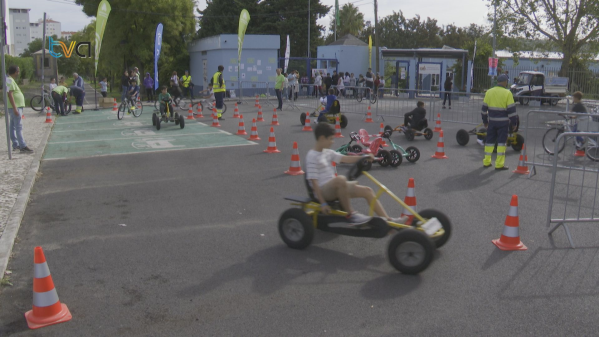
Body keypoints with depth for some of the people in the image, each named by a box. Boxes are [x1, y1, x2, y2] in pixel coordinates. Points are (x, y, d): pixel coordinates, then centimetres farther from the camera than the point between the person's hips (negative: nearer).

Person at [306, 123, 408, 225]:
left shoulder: (327, 152, 12)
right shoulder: (312, 156, -14)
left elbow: (345, 159, 11)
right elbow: (313, 181, -18)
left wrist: (364, 158, -4)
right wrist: (323, 203, -22)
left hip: (333, 188, 9)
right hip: (322, 191, -9)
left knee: (367, 190, 2)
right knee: (340, 179, -39)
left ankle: (387, 219, 3)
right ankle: (350, 215, -25)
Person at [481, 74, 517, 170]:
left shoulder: (489, 92, 4)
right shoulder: (507, 93, -9)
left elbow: (484, 108, 8)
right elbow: (511, 109, -10)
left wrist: (485, 121, 17)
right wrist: (514, 122, -2)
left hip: (492, 121, 4)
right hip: (503, 122, -4)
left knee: (490, 140, 12)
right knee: (501, 142, 1)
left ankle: (486, 162, 17)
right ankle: (499, 164, 3)